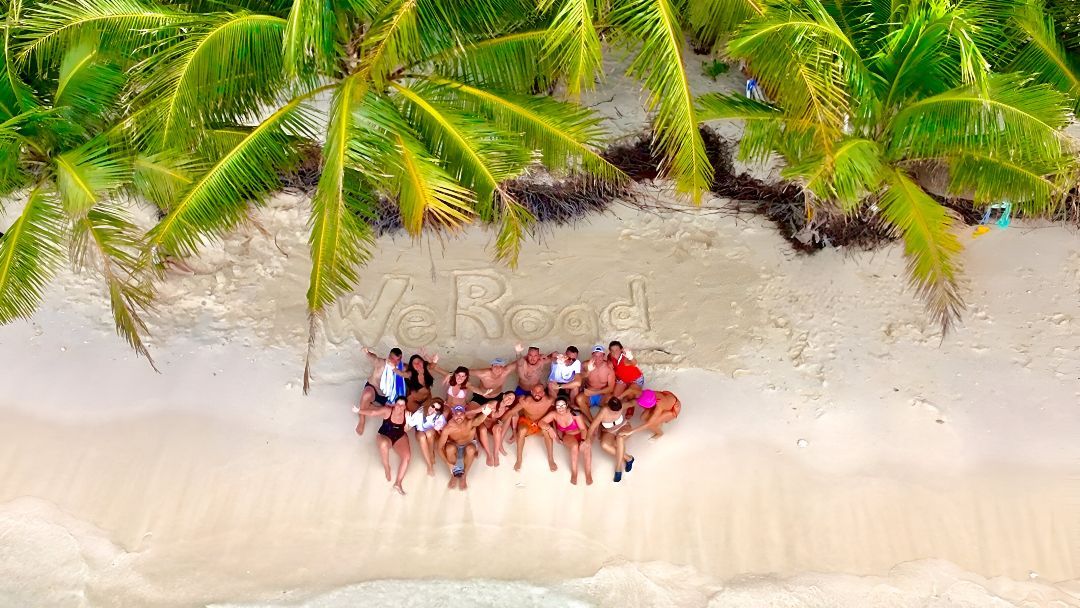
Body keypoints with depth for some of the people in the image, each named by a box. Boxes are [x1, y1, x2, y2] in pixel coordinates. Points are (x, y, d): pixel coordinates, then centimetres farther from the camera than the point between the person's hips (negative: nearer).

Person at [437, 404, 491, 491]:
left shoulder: (470, 423, -34)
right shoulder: (447, 428, -30)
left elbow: (478, 420, -60)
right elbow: (440, 448, -25)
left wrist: (485, 414, -85)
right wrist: (448, 463, -34)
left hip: (469, 444, 0)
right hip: (455, 446, 0)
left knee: (471, 449, -36)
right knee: (450, 448, -36)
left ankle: (464, 476, -13)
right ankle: (454, 474, -9)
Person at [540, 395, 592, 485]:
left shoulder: (574, 413, -23)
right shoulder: (554, 414, -15)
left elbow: (583, 429, -21)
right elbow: (541, 422, -14)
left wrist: (583, 440, -39)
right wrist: (549, 428, -32)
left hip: (581, 435, -1)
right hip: (568, 436, 2)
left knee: (586, 446, -34)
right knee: (574, 446, -34)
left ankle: (588, 474, -23)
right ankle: (574, 473, -25)